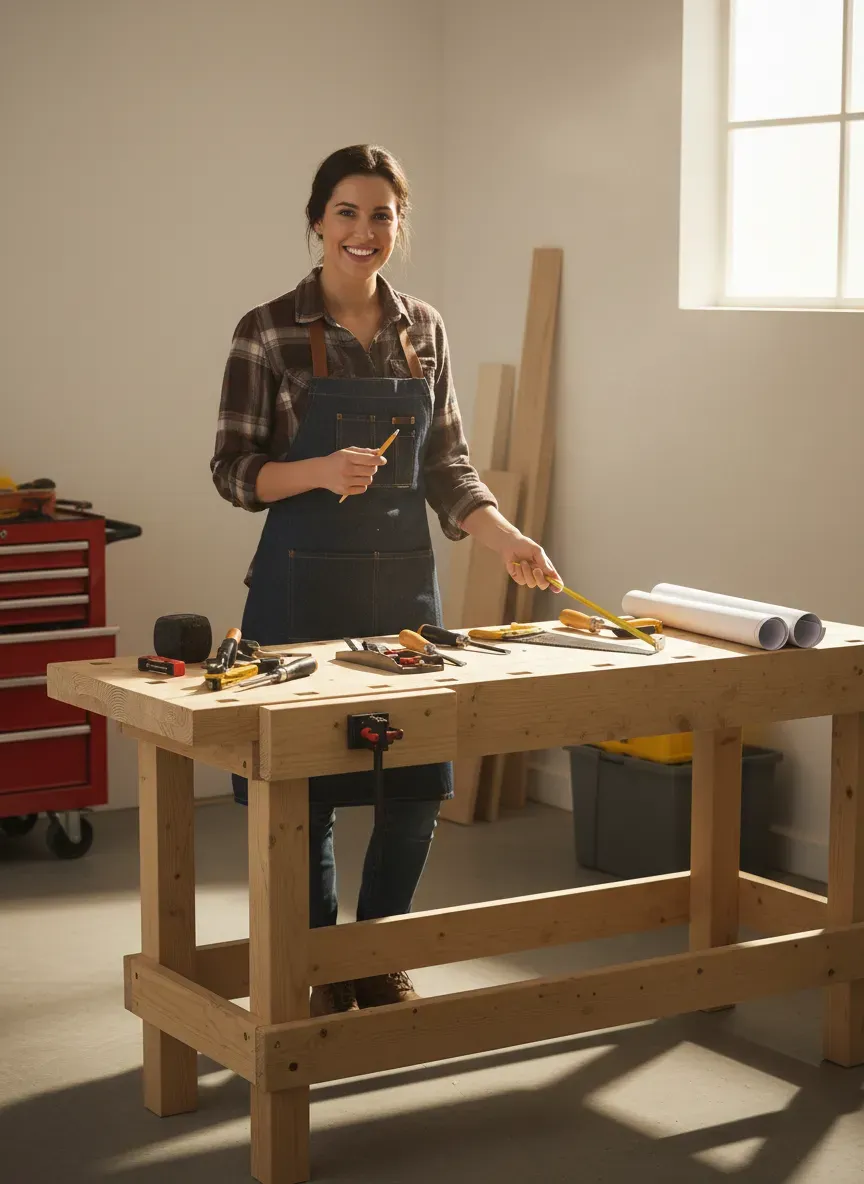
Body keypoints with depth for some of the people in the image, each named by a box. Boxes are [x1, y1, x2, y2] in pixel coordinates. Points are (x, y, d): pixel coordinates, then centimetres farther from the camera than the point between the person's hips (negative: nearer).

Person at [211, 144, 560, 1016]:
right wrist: (321, 471, -22)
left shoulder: (422, 329, 8)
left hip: (403, 578, 4)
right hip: (302, 584, -4)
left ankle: (379, 962, 26)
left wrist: (502, 535, -4)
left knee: (419, 787, 6)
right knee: (307, 793, 1)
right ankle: (322, 977, 20)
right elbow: (232, 470, -5)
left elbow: (446, 463, 11)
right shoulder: (269, 332, -6)